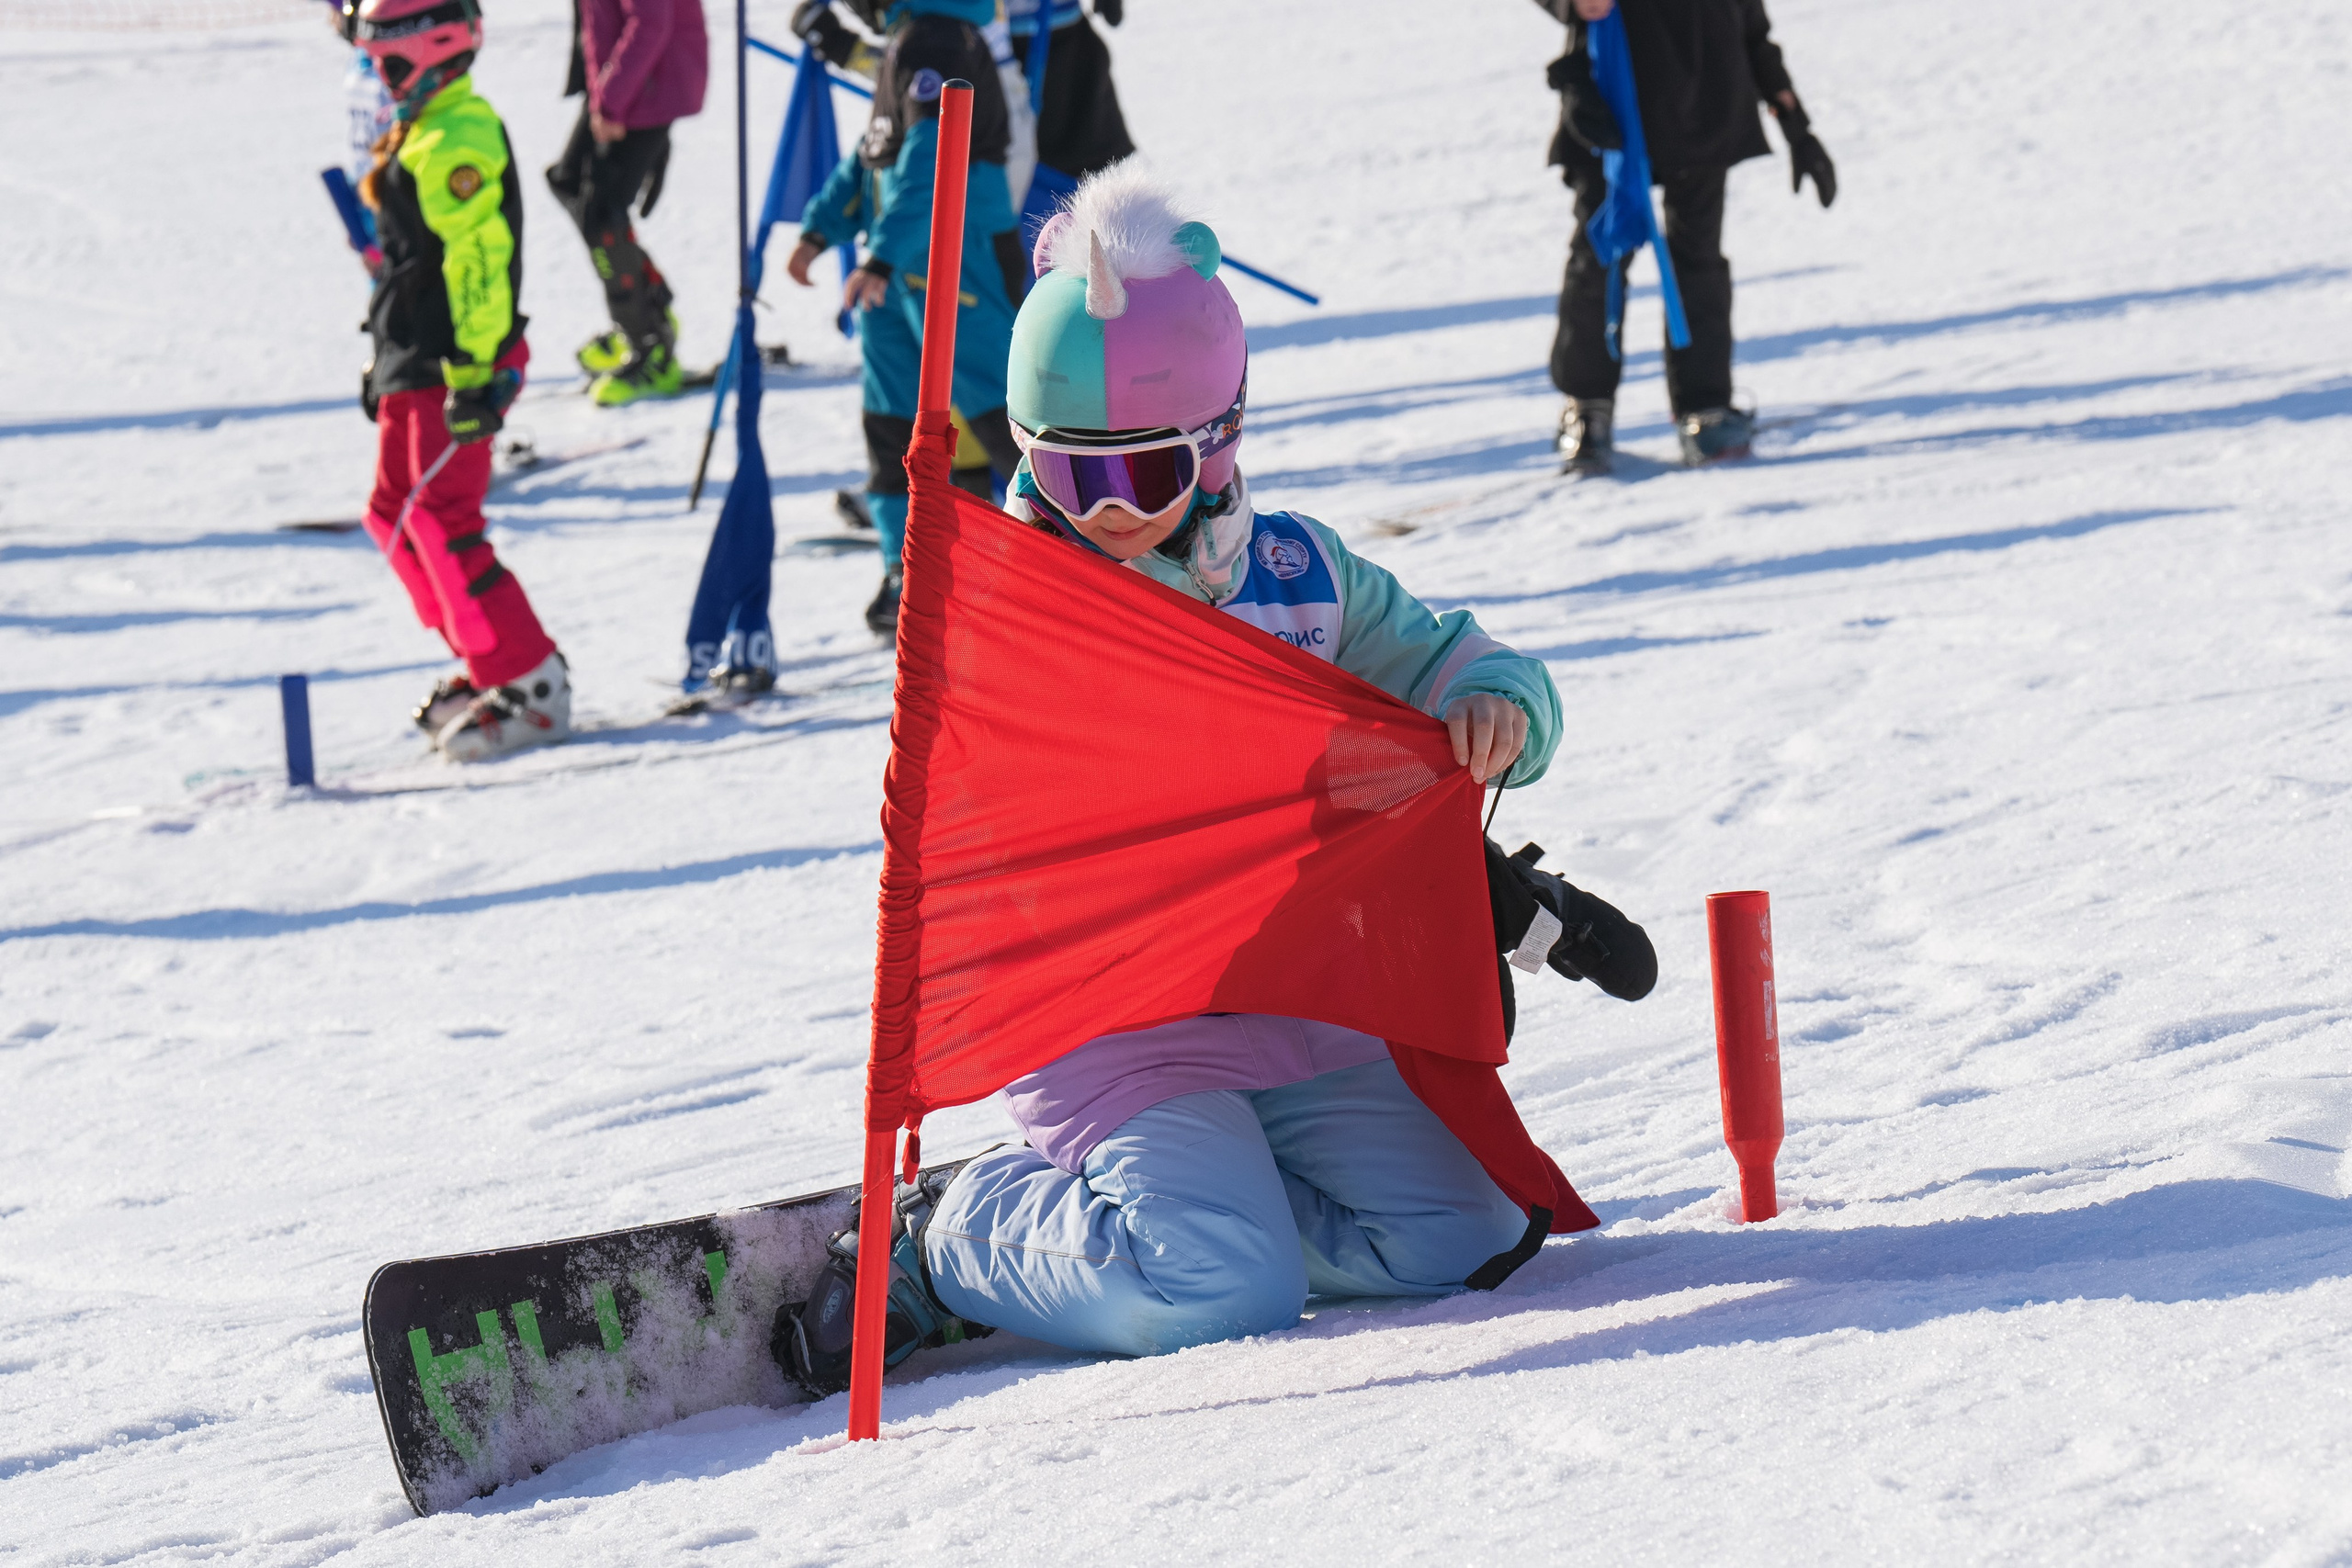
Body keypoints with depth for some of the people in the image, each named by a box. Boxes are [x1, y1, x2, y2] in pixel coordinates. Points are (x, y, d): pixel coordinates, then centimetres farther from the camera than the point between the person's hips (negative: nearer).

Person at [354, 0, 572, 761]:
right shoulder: (420, 134, 17)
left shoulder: (457, 140, -16)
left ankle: (529, 688, -10)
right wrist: (387, 359, 28)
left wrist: (473, 373, -27)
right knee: (394, 515, 13)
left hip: (453, 371, -11)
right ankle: (488, 664, 21)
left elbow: (478, 257, -24)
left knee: (441, 522, -14)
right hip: (415, 368, 11)